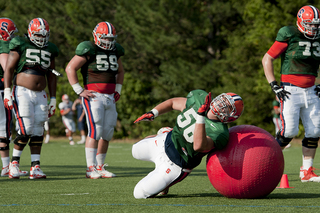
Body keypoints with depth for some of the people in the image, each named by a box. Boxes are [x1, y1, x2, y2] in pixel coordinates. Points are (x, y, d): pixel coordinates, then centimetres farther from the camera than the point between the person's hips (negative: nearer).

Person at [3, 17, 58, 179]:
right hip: (22, 92, -5)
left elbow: (51, 76, 20)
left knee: (38, 131, 1)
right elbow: (8, 69, -3)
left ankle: (35, 168, 3)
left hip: (40, 95, 5)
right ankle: (14, 162, 1)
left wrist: (53, 99, 18)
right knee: (26, 129, -14)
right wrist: (7, 92, -11)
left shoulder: (49, 50, 14)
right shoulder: (21, 46, -2)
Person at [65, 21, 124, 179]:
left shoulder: (115, 51, 15)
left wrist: (118, 89, 19)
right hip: (93, 96, -7)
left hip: (110, 98, 7)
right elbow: (70, 68, -7)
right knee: (95, 131, -16)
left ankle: (100, 167, 13)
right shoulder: (88, 50, -6)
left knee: (107, 133, 4)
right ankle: (91, 168, -15)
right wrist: (79, 91, -10)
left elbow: (120, 71, 32)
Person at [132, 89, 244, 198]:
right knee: (136, 151, 34)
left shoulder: (220, 133, -32)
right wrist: (152, 113, -5)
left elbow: (198, 146, -50)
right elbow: (173, 102, 6)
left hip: (175, 165, -7)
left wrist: (201, 116, -53)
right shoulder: (199, 98, -13)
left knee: (140, 193, 1)